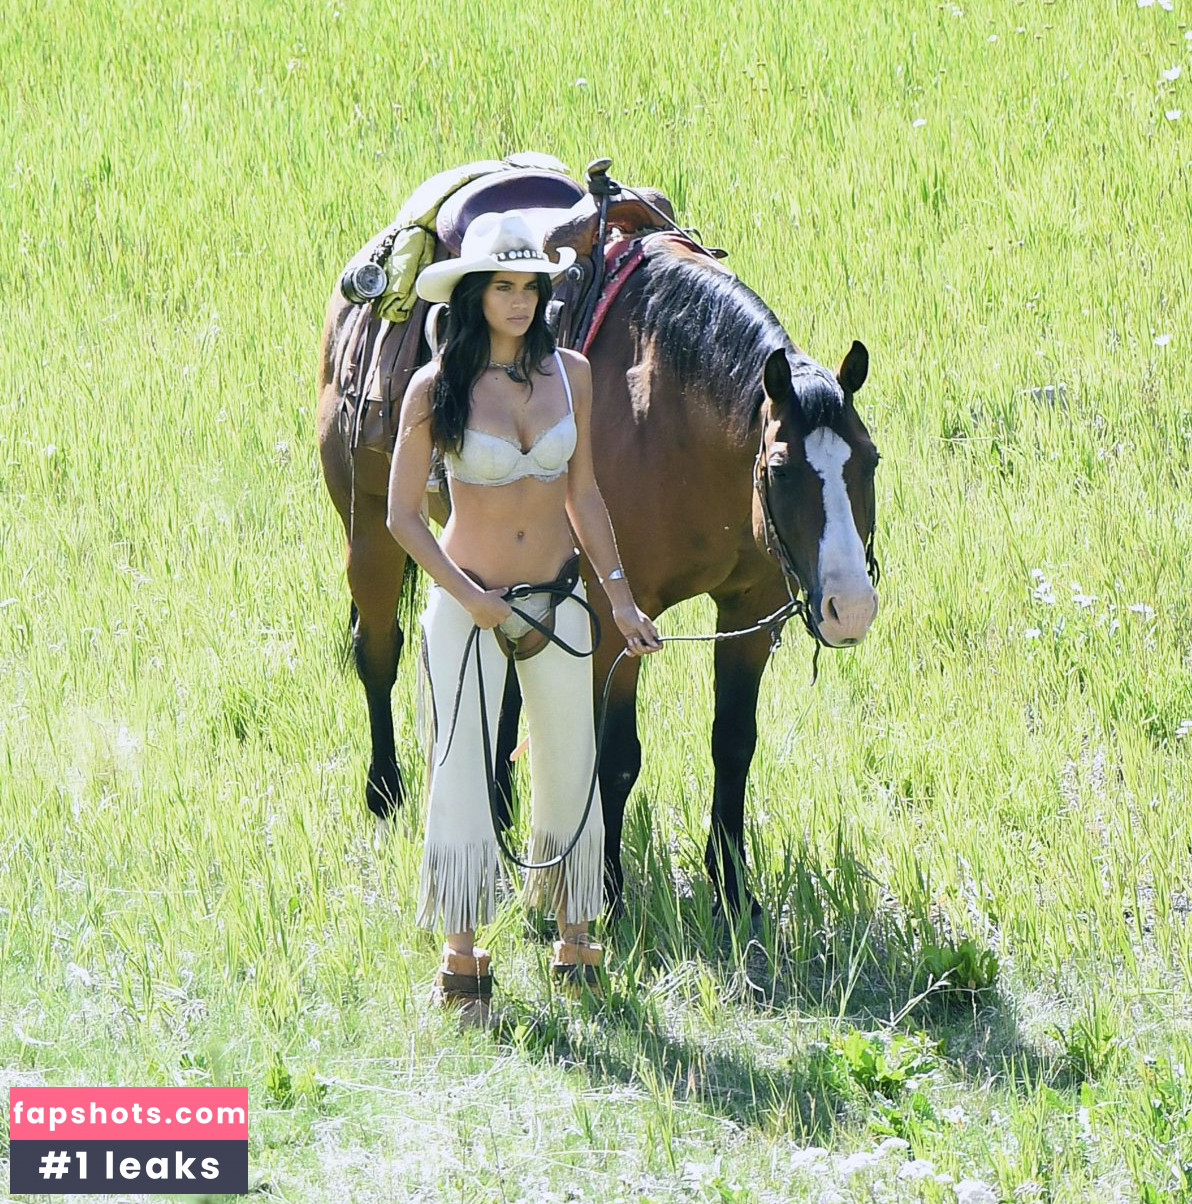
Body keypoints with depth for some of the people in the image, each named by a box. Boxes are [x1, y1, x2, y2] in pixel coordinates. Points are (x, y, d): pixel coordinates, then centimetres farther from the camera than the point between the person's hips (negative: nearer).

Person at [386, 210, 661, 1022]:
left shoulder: (570, 374, 0)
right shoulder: (436, 388, -11)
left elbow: (583, 492, 10)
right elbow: (403, 515, -7)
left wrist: (620, 593, 6)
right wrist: (469, 597, -16)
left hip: (558, 602, 3)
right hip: (467, 606, -3)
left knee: (570, 770, 9)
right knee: (463, 775, -1)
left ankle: (575, 941, 22)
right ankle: (464, 960, 10)